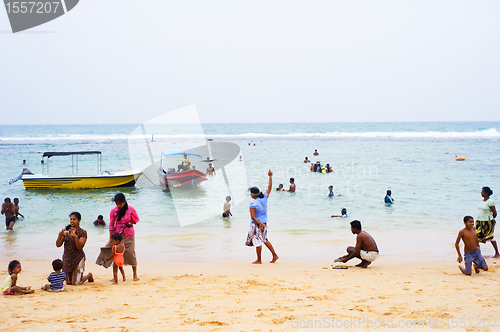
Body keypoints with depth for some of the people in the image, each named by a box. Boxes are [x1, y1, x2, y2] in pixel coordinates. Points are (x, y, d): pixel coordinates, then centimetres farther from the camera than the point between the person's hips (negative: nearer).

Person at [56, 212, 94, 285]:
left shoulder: (83, 232, -10)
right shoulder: (66, 230, 0)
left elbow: (80, 247, -20)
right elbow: (58, 245, -2)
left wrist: (75, 236, -34)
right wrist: (60, 235, -21)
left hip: (78, 258, -4)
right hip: (67, 258, 4)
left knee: (77, 282, -2)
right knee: (68, 282, 10)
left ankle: (89, 275, 27)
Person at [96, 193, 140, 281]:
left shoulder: (131, 209, -8)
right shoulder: (113, 211, -4)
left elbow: (137, 219, 8)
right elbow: (111, 225, 0)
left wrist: (131, 222, -14)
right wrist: (111, 238, -4)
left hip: (128, 234, -1)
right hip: (117, 234, 2)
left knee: (130, 252, -6)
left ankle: (135, 275, 7)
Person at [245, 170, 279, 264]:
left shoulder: (253, 203, -19)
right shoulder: (264, 198, -2)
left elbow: (253, 217, -22)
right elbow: (269, 187, 10)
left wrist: (259, 223, -14)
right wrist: (270, 176, 15)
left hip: (256, 224, -7)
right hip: (264, 223, 7)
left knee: (257, 242, 4)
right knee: (265, 240, 20)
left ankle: (259, 260, 14)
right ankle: (274, 255, 20)